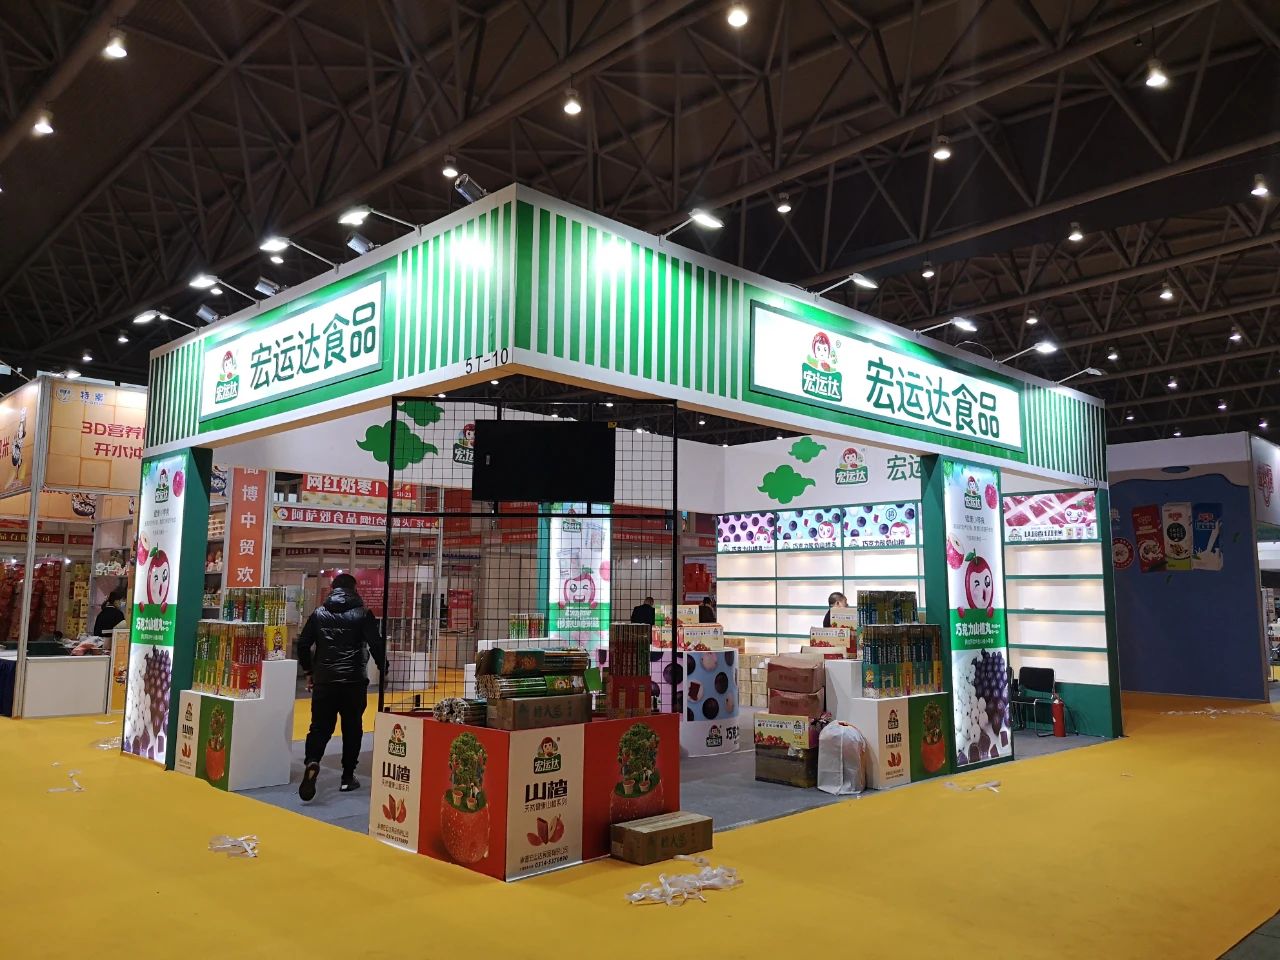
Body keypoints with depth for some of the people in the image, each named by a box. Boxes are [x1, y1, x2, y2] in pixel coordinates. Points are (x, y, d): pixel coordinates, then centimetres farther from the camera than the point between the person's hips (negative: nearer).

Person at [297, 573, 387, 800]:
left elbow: (303, 644, 7)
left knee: (320, 726, 5)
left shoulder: (319, 613, 7)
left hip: (324, 680, 2)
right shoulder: (363, 614, -3)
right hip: (354, 681, -2)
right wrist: (384, 670, 2)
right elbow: (376, 644, -10)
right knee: (352, 728, 10)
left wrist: (309, 671, 17)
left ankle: (312, 762, -22)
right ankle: (348, 777, 16)